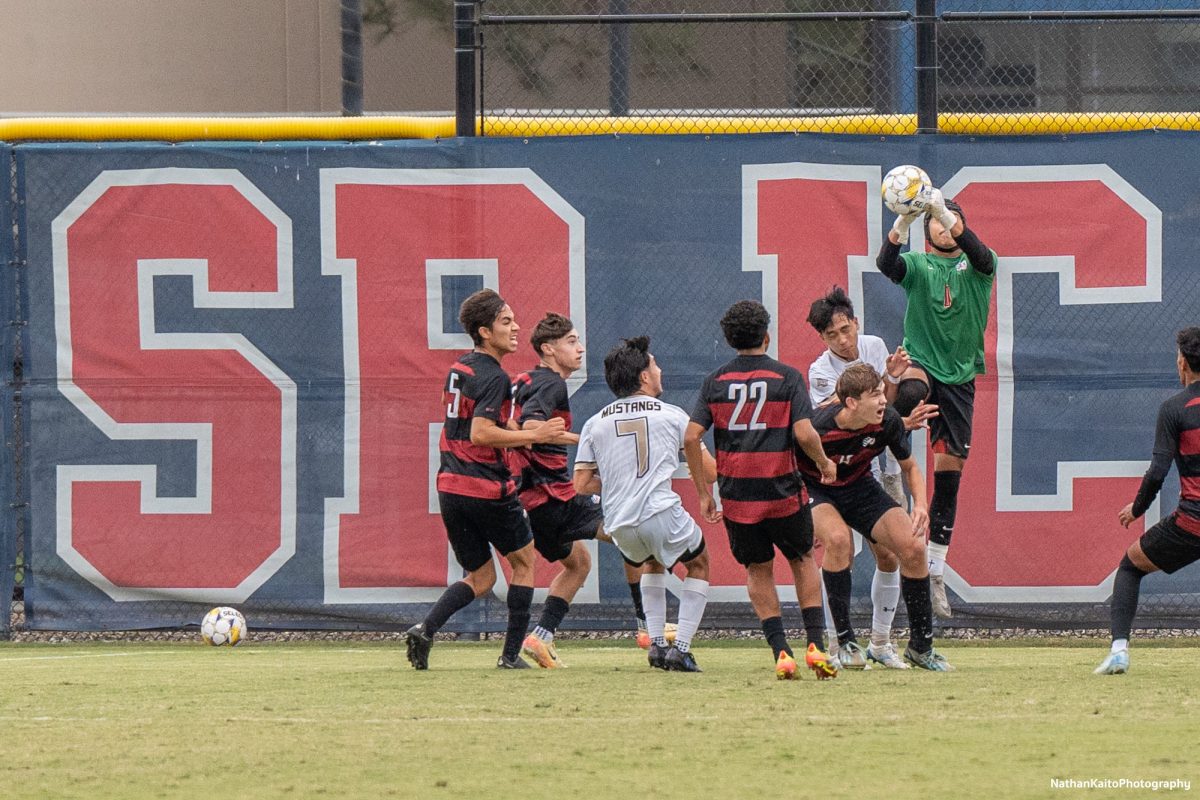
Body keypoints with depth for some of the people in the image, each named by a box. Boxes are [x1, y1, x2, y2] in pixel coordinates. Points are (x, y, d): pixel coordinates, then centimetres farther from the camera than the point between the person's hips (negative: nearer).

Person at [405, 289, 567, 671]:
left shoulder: (459, 369, 13)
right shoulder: (494, 377, -15)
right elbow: (481, 433, -25)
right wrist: (535, 436, -21)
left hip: (450, 486, 7)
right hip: (487, 488, -7)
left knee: (480, 578, 15)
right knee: (523, 562, 14)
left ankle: (425, 629, -8)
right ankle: (511, 654, 11)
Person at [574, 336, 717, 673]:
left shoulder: (594, 424, 12)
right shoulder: (672, 415, 5)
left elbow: (582, 484, 10)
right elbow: (710, 472, 7)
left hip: (619, 525, 4)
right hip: (662, 513, -4)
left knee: (652, 561, 36)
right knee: (698, 565, 24)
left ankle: (656, 643, 23)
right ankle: (681, 648, 8)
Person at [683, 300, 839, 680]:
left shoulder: (715, 381, 3)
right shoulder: (787, 377, -4)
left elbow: (691, 438, -2)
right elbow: (804, 434, -14)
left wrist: (703, 493, 5)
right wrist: (825, 463, 6)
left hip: (736, 496, 2)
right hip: (782, 491, -1)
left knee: (758, 570, 16)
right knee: (803, 560, 19)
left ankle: (781, 652, 5)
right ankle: (815, 645, 10)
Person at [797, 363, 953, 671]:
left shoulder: (888, 421, -19)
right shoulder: (817, 429, -32)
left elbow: (910, 466, 1)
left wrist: (920, 505, -18)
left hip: (860, 489, 4)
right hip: (816, 492, -4)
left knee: (913, 546, -14)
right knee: (838, 537, -36)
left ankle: (921, 646, 2)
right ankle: (844, 642, -25)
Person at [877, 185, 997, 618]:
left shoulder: (978, 266, 5)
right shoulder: (917, 266, 3)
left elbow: (977, 250, -20)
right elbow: (886, 263, -20)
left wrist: (944, 210, -37)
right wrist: (904, 220, -40)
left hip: (959, 376, 2)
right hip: (921, 364, -2)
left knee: (950, 470, 4)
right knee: (912, 387, -42)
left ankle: (936, 573, 11)